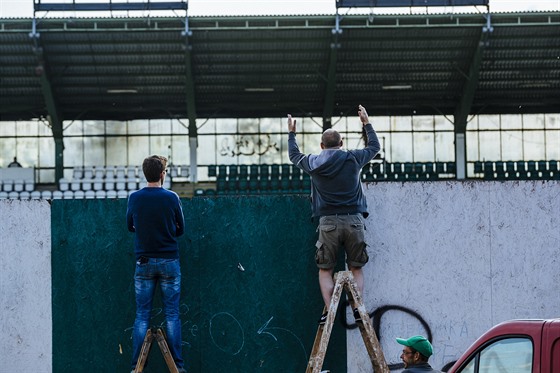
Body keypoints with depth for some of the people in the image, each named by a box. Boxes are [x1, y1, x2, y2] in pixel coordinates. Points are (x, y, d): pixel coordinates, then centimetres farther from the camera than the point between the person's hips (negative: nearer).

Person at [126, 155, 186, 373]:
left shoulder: (134, 198, -3)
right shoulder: (171, 198, -7)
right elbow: (180, 230, 5)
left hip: (144, 262, 1)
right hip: (169, 262, -1)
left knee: (142, 316, 4)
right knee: (172, 315, 4)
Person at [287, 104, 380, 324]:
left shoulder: (313, 163, 4)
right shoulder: (353, 159, 3)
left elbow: (294, 155, 26)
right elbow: (374, 146, 22)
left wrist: (291, 134, 41)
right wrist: (367, 123, 35)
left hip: (328, 222, 0)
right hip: (354, 220, 1)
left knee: (325, 269, 5)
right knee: (356, 268, 9)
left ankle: (329, 311, -9)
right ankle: (359, 308, -3)